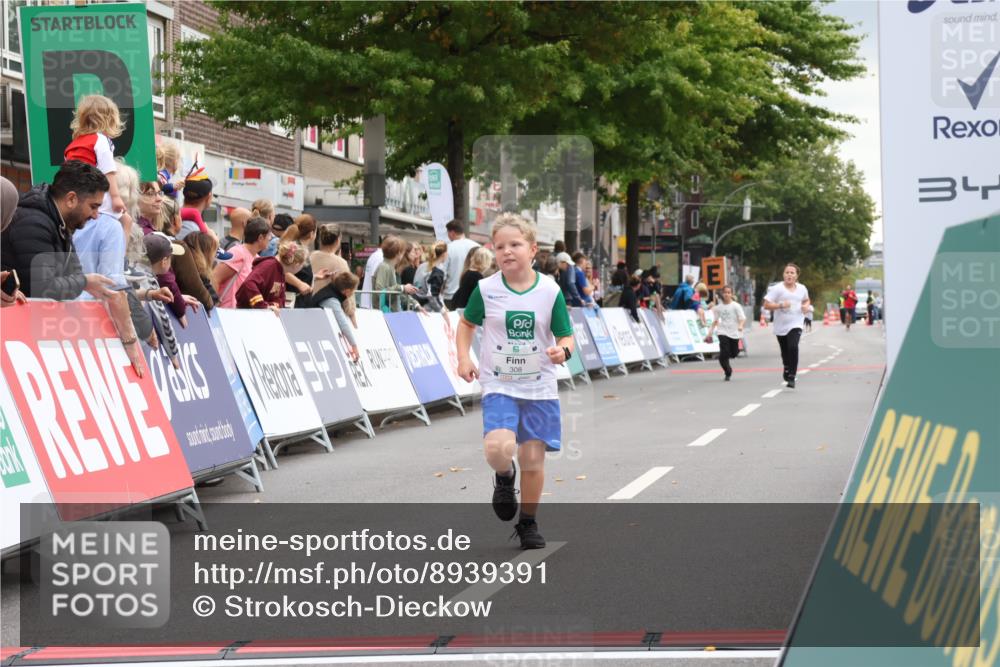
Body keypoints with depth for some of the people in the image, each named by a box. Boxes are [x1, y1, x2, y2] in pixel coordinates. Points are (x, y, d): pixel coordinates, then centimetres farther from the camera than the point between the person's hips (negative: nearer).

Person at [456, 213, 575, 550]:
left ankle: (528, 523, 25)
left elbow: (566, 336, 2)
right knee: (498, 449, -23)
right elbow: (467, 323, 13)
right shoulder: (486, 289, -3)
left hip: (539, 387, 1)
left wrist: (562, 351, -21)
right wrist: (464, 358, 0)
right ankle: (504, 477, 14)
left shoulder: (550, 291, -4)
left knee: (533, 460, 3)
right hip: (498, 386, -1)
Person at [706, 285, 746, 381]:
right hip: (723, 332, 1)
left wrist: (740, 325, -30)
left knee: (733, 354, 4)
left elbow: (743, 318, -10)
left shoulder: (736, 306, -4)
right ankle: (728, 373, 0)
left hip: (734, 333, -1)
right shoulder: (718, 307, 5)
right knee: (724, 353, -13)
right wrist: (710, 332, 9)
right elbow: (715, 321, 14)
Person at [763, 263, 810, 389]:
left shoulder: (802, 288, 5)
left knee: (793, 347, -22)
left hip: (796, 325, 0)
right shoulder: (777, 288, -6)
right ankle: (787, 370, 43)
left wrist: (805, 306, 3)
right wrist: (780, 305, -23)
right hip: (781, 326, 0)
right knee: (785, 352, 12)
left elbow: (806, 300, 26)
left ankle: (791, 377, -17)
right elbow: (766, 304, -10)